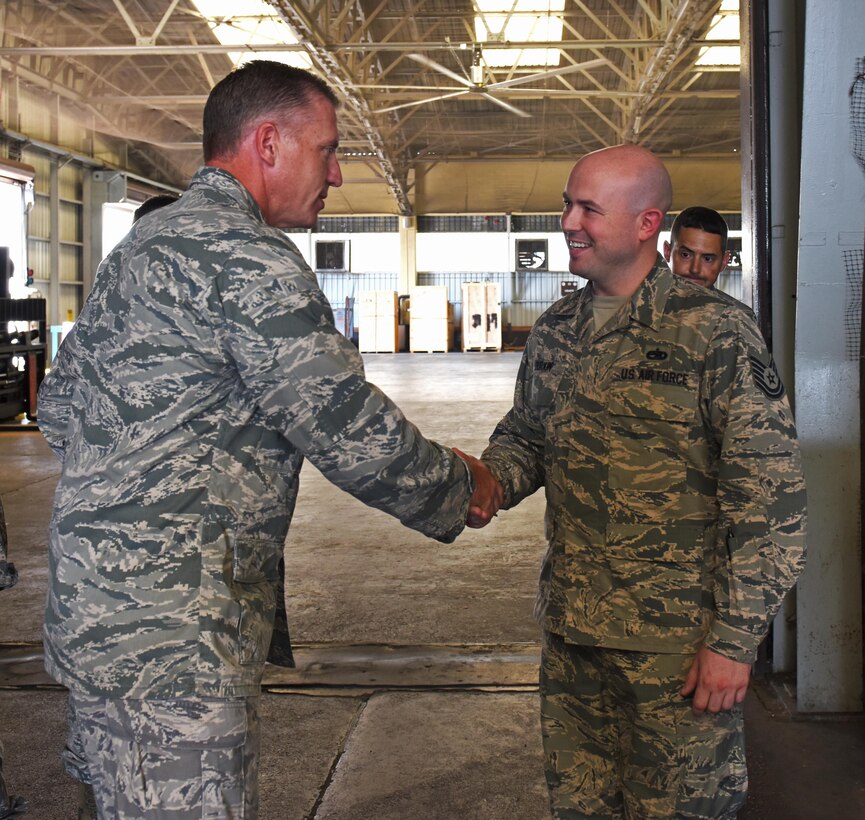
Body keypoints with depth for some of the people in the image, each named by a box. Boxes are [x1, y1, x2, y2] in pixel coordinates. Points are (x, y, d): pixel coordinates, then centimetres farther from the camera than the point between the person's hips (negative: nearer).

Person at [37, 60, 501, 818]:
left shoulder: (144, 244, 17)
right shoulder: (247, 258, -15)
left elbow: (58, 405, 23)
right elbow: (353, 434, -16)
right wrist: (461, 489, 0)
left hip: (93, 606, 11)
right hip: (166, 633, -10)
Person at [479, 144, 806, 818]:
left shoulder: (716, 332, -12)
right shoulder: (555, 332, 8)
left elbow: (772, 500, -13)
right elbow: (524, 434, 20)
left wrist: (736, 639, -15)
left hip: (678, 640, -6)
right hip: (570, 629, 6)